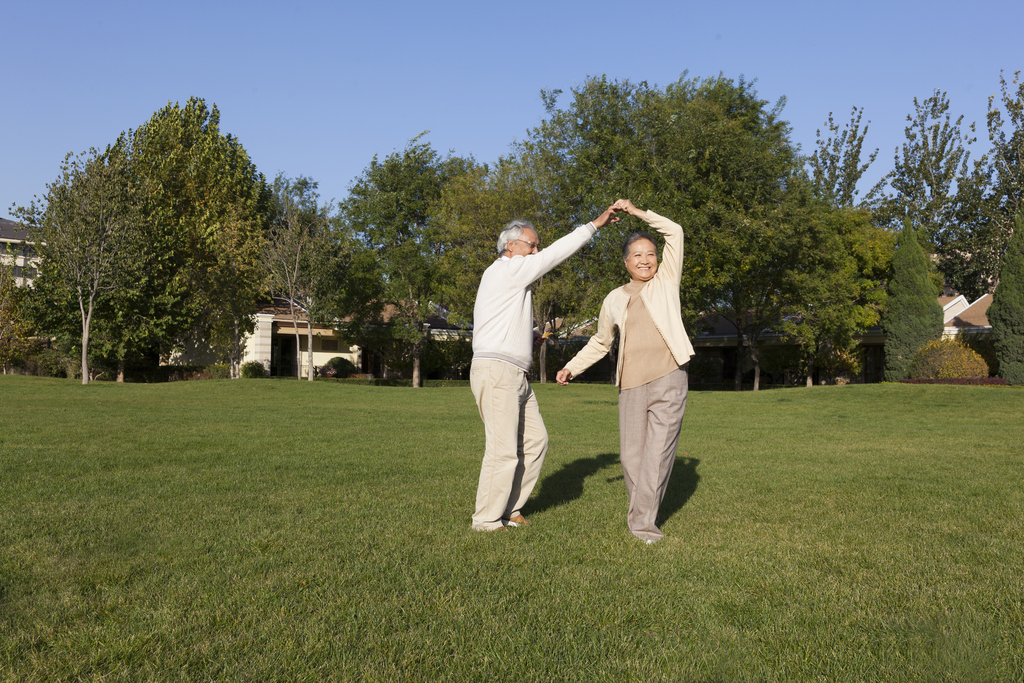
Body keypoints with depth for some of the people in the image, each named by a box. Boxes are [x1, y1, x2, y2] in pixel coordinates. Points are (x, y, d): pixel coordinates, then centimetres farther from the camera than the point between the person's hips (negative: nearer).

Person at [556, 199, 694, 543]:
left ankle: (644, 520, -2)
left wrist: (637, 212, 2)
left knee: (658, 452, -9)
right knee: (631, 455, 3)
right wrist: (572, 367, 21)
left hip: (668, 381, -2)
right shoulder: (614, 300, 14)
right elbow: (601, 341, 27)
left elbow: (675, 232, 3)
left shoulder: (665, 282, 9)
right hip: (631, 386, 3)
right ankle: (639, 510, 23)